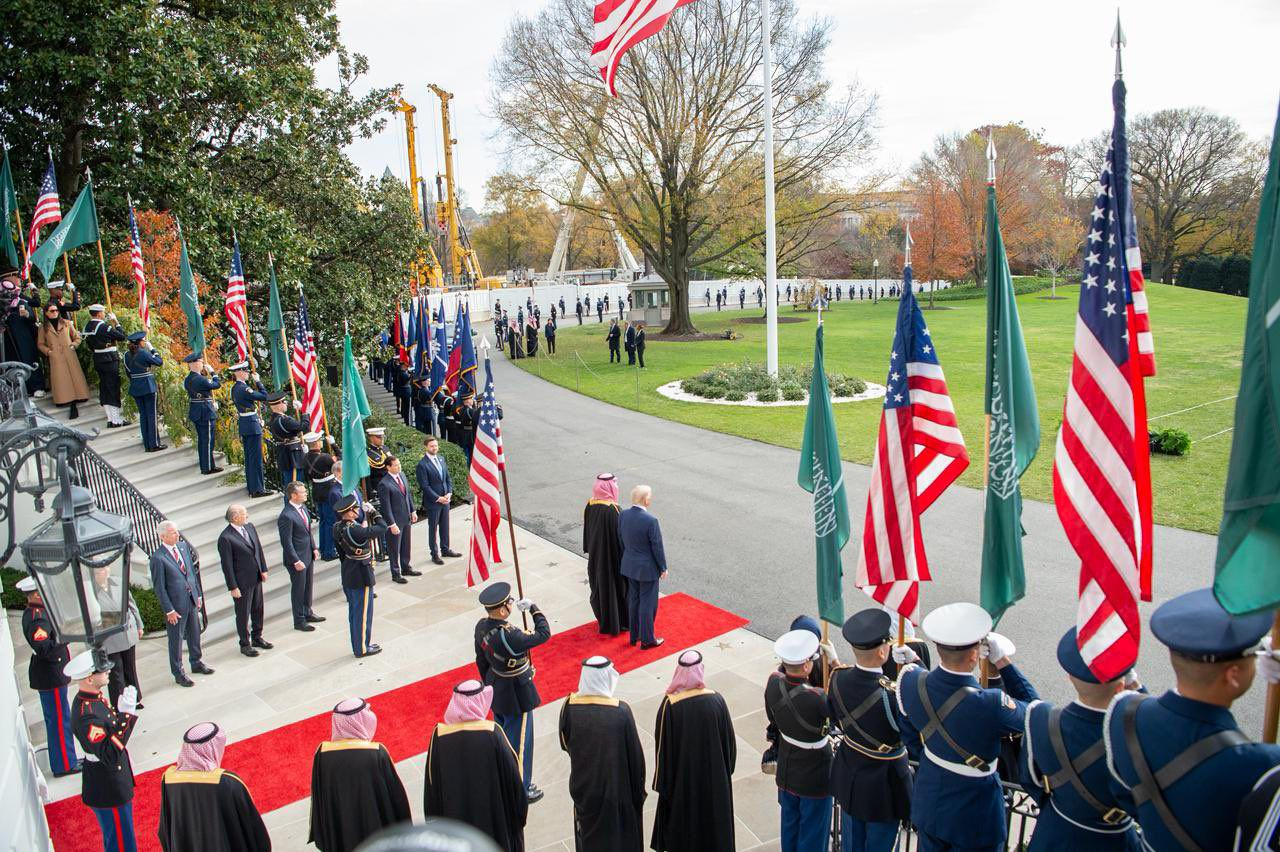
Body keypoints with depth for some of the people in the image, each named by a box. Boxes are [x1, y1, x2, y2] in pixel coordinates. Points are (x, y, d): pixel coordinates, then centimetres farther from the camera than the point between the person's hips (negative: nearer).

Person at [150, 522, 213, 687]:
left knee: (195, 633, 20)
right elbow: (159, 587, -14)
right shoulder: (158, 558, -18)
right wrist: (169, 610, -14)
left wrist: (199, 594, 10)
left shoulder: (183, 546, 2)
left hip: (192, 599, 6)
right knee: (176, 639, 9)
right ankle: (178, 673, 23)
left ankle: (196, 663, 39)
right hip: (176, 604, -6)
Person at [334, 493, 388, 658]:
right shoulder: (355, 531, -30)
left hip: (348, 575, 9)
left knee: (354, 611, 20)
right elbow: (382, 529, -27)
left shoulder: (338, 527, -4)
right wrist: (372, 512, -17)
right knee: (363, 612, 6)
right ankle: (362, 648, 19)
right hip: (361, 576, -9)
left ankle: (357, 645, 34)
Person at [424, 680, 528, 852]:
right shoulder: (492, 734, -21)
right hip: (493, 816, -2)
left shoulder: (439, 736, -15)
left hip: (455, 817, 2)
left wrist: (436, 820, 8)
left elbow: (432, 786, -6)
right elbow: (512, 779, -12)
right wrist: (519, 812, 4)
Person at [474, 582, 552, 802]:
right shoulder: (508, 636, -36)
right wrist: (533, 608, -15)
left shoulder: (481, 626, -10)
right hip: (516, 695, -8)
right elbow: (544, 634, -25)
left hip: (496, 689, 8)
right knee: (519, 743, 12)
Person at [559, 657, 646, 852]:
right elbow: (635, 755, -14)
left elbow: (565, 744, 0)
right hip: (617, 788, -3)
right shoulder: (621, 711, -23)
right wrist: (639, 790, 0)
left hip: (584, 786, 3)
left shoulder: (569, 707, -16)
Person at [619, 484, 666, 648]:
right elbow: (657, 547, -17)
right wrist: (663, 568, -4)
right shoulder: (650, 521, -26)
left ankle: (634, 635, 32)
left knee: (634, 600, 19)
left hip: (630, 566, 7)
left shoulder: (623, 516, -6)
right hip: (647, 568, -7)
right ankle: (647, 639, 18)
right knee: (647, 603, 7)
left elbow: (621, 540, 5)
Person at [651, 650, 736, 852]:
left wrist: (662, 783, -1)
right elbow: (729, 740, -5)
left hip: (681, 777, -1)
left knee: (682, 822, 19)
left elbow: (663, 747, -14)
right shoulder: (716, 700, -17)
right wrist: (727, 769, 12)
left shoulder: (670, 705, -23)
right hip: (714, 773, 1)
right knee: (713, 819, 22)